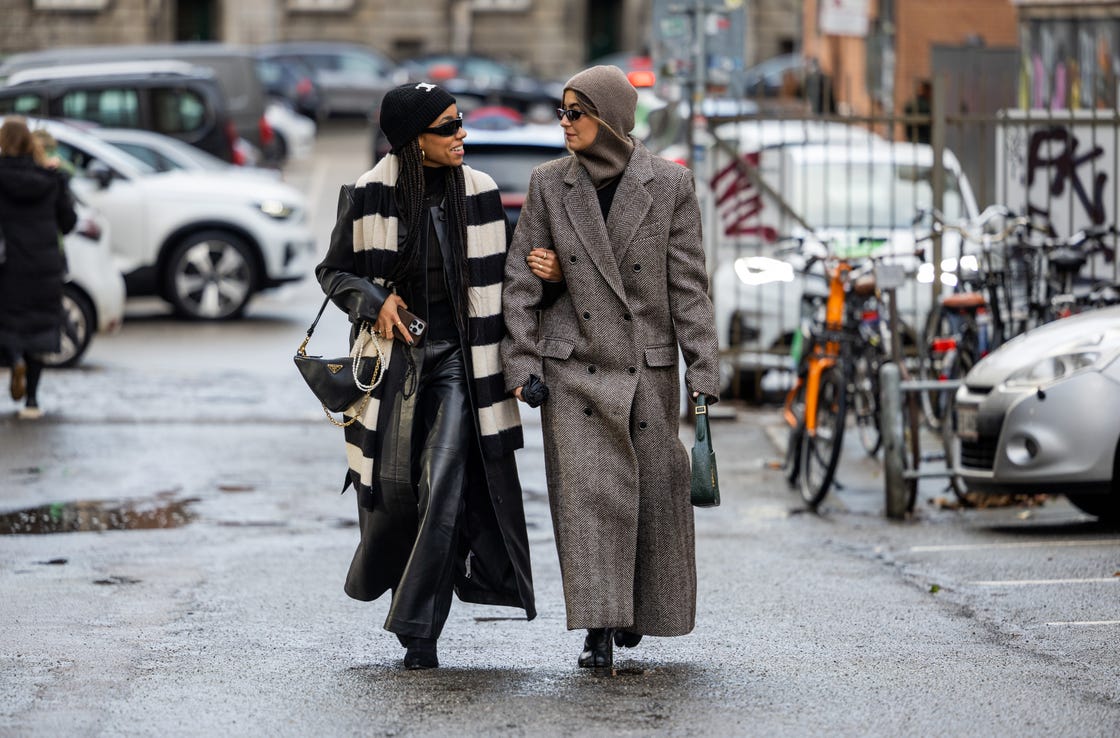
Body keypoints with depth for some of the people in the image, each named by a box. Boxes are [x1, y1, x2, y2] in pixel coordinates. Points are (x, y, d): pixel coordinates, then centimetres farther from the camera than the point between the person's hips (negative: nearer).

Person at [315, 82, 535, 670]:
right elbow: (334, 270, 7)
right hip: (393, 353, 0)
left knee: (444, 489, -11)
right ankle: (378, 573, 36)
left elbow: (495, 280, 12)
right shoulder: (369, 197, -4)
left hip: (457, 356, 0)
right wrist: (375, 301, -11)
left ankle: (420, 631, -6)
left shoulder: (478, 193, 2)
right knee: (393, 483, 2)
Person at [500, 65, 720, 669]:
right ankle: (597, 630, -9)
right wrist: (522, 364, -3)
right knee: (587, 489, -9)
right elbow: (521, 280, 6)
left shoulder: (669, 184, -2)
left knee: (654, 487, 5)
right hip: (574, 366, 0)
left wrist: (702, 371, -6)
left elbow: (688, 283, -2)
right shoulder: (550, 184, 3)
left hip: (648, 366, 0)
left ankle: (638, 609, 27)